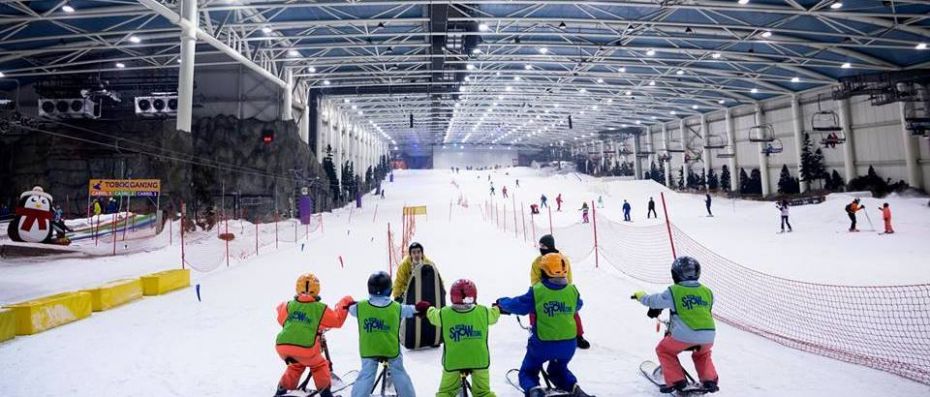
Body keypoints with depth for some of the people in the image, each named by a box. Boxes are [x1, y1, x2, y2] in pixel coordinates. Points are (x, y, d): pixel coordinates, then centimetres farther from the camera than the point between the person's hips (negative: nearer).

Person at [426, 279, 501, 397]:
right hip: (479, 360, 0)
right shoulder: (483, 312, -10)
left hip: (452, 361, 0)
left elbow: (432, 314, 10)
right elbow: (494, 314, 11)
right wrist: (498, 307, 35)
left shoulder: (444, 314, -10)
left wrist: (428, 309, 35)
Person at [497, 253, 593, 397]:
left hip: (543, 344, -4)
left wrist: (501, 302, 13)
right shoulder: (572, 290, -6)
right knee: (558, 370, 32)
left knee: (528, 372, 18)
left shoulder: (536, 291, -17)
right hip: (568, 344, 4)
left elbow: (516, 305, -7)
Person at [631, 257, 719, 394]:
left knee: (664, 350, 20)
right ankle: (710, 381, 27)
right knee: (702, 354, 38)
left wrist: (640, 295, 29)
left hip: (685, 335, -5)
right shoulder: (707, 291, 9)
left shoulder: (673, 291, -4)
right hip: (708, 336, 5)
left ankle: (676, 381, 12)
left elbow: (653, 301, 8)